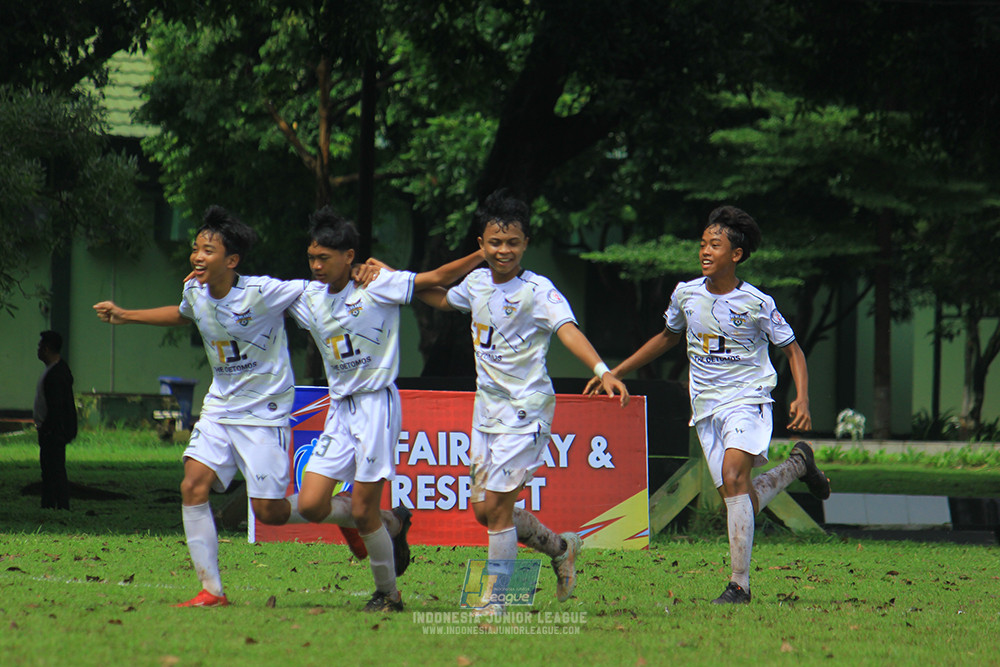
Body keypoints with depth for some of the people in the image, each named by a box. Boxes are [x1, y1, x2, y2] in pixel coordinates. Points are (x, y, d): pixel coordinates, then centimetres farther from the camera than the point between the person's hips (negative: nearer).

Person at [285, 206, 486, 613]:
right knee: (311, 506, -3)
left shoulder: (378, 286, -7)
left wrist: (486, 254, -15)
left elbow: (437, 278, -6)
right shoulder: (309, 298, 9)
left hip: (377, 403, -6)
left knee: (363, 511, -8)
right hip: (339, 410, 6)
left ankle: (388, 594, 12)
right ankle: (391, 524, 21)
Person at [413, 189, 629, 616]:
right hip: (487, 406, 8)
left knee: (496, 506, -10)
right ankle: (561, 548, 31)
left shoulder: (537, 290, -14)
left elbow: (567, 329, -29)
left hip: (525, 408, -7)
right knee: (484, 510, 10)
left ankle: (496, 601, 0)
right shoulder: (478, 282, 7)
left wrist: (601, 370, -45)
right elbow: (444, 299, 30)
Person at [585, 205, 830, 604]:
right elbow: (668, 337, 23)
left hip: (747, 400, -5)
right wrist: (616, 372, 22)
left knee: (733, 477, -27)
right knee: (741, 503, 2)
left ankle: (739, 583, -27)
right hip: (706, 407, 5)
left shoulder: (756, 303, -8)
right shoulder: (686, 294, 4)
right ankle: (797, 465, 35)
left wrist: (802, 400, -13)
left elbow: (792, 350, 2)